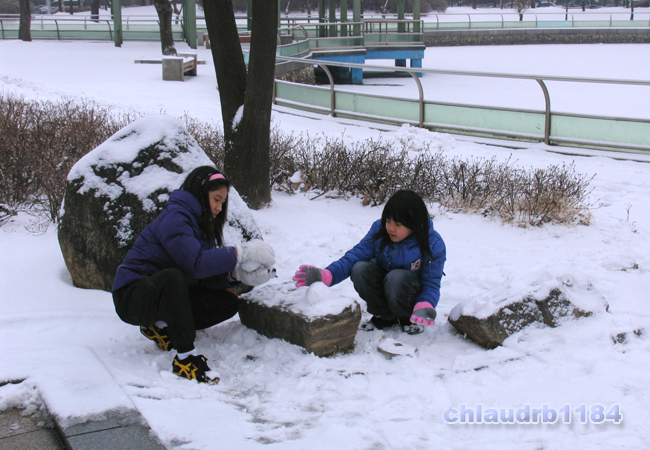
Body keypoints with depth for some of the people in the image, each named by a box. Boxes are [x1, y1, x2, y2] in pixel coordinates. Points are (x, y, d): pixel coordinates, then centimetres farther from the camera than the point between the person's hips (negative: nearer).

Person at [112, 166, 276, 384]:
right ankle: (186, 357, -36)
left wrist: (237, 275, -17)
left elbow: (207, 277, 1)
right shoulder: (175, 217, -17)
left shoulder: (203, 225, 11)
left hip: (167, 295, 9)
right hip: (133, 297, -9)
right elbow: (195, 263, -31)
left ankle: (162, 327, 0)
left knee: (229, 302, -3)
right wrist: (239, 253, -28)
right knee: (172, 277, -40)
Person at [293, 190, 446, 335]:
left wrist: (424, 306, -41)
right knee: (359, 269, -29)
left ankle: (408, 318, -7)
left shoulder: (433, 245, -20)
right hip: (382, 285, 3)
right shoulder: (379, 229, -13)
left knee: (397, 277, -38)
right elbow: (355, 255, -18)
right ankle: (385, 316, -8)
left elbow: (432, 284, -17)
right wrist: (325, 275, -35)